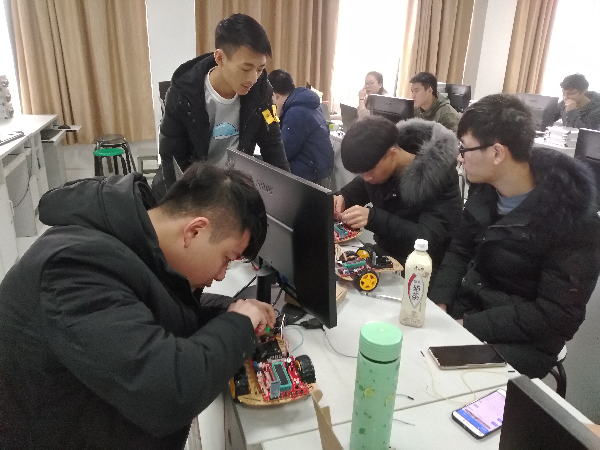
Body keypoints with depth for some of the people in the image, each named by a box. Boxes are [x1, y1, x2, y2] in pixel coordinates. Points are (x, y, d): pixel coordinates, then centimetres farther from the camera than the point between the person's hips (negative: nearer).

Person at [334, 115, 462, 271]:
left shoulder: (438, 177, -25)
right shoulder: (379, 165, -9)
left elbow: (430, 240, -31)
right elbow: (361, 187, 12)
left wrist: (373, 218, -40)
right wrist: (342, 198, -12)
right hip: (384, 253, 6)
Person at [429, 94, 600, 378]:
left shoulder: (572, 217, -22)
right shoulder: (484, 189, -4)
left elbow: (556, 314, -22)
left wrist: (468, 326, -25)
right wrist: (439, 303, -9)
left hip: (520, 343, -6)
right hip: (467, 309, 6)